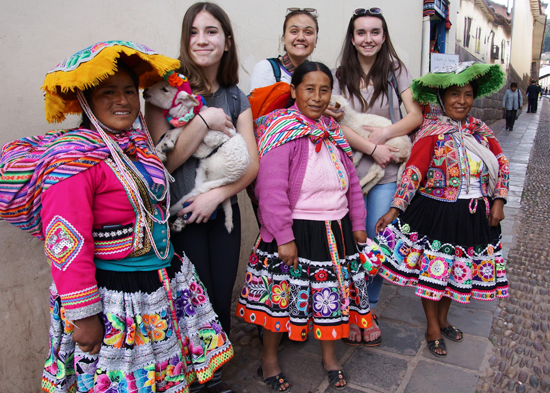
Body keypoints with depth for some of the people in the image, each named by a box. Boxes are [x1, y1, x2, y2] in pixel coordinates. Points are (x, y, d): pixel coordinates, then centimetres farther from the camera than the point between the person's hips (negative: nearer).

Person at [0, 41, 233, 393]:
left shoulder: (138, 140, 5)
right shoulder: (72, 160, -19)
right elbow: (66, 245, -21)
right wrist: (83, 315, -18)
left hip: (165, 281, 8)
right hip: (114, 294, -7)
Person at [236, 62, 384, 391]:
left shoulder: (334, 132, 10)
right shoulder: (282, 130, -13)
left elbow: (352, 182, 15)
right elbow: (272, 189, -20)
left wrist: (358, 225, 12)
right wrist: (284, 238, -21)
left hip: (336, 232, 7)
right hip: (295, 232, -6)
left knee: (334, 292, 17)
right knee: (282, 294, 8)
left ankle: (330, 356, 40)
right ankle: (270, 360, 32)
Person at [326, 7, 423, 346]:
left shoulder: (397, 71, 7)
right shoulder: (340, 76, 5)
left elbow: (417, 116, 1)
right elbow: (335, 124, -6)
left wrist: (384, 133, -15)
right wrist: (371, 148, -16)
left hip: (387, 173, 1)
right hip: (348, 170, 0)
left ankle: (371, 309, 24)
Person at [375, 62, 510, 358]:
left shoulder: (481, 131, 4)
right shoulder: (432, 131, -13)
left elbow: (501, 165, 12)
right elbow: (413, 172, -19)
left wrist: (498, 200, 1)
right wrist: (395, 209, -25)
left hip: (474, 215, 6)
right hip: (436, 212, -5)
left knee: (457, 269, 19)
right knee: (432, 269, 7)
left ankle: (443, 319, 42)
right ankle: (433, 328, 29)